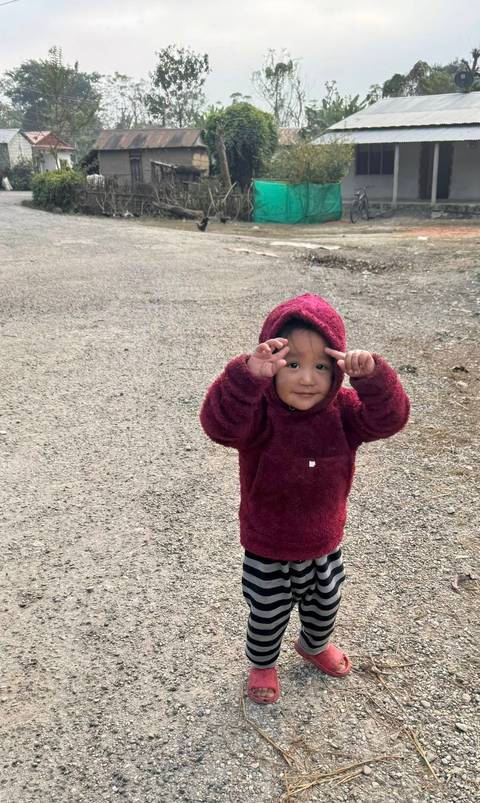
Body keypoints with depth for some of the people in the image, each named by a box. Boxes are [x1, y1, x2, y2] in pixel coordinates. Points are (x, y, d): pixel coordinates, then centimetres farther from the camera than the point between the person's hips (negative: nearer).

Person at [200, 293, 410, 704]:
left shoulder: (342, 412, -15)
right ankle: (262, 663, 52)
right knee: (268, 615, 20)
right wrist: (248, 374, -62)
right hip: (267, 551, -3)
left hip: (324, 544, 4)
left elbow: (388, 418, -29)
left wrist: (372, 376, -48)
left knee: (325, 605, 29)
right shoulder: (258, 414, -26)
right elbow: (220, 423, -46)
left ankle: (315, 645, 62)